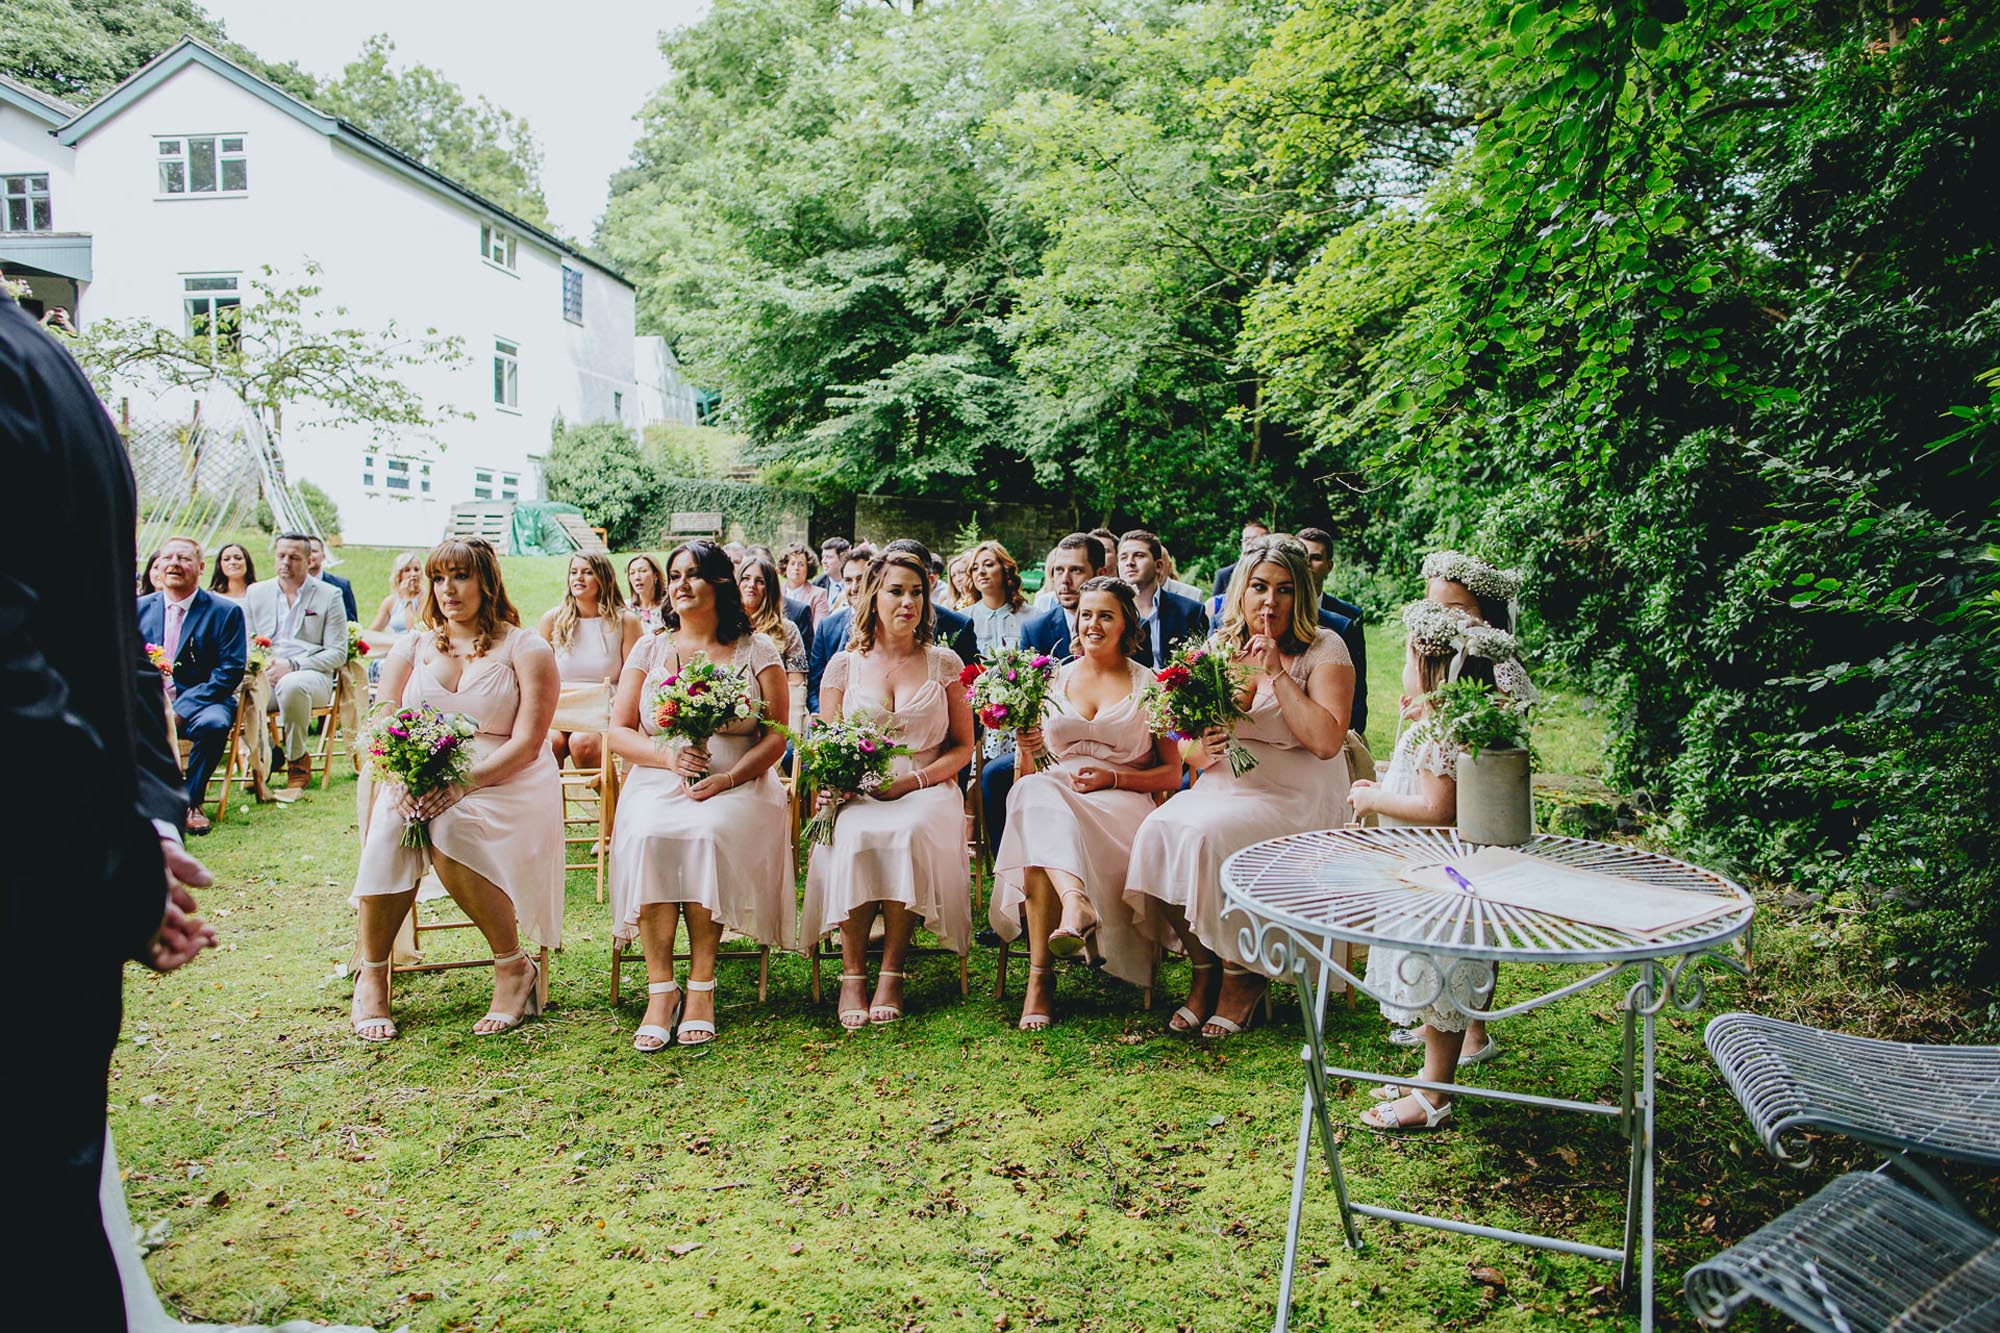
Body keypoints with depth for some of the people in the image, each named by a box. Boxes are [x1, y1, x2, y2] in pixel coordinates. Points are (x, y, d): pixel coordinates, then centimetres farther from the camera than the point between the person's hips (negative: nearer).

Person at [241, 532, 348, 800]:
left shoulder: (329, 595, 7)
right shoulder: (256, 592, 18)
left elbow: (337, 654, 0)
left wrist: (292, 665, -14)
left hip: (311, 675, -3)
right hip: (265, 675, 3)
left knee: (291, 685, -38)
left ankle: (298, 760, -15)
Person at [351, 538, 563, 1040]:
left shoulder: (525, 650, 3)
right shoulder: (411, 649, 16)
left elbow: (527, 744, -7)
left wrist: (465, 782, -22)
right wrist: (402, 780, -15)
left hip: (506, 786, -3)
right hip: (415, 783, 3)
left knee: (449, 829, -33)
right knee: (389, 827, -30)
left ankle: (514, 968, -18)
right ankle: (372, 976, -16)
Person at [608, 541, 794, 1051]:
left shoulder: (756, 650, 8)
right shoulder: (649, 649, 15)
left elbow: (776, 735, 2)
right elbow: (618, 733, 10)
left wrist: (726, 779, -14)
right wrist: (667, 755, -11)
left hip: (737, 785, -2)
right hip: (658, 781, 2)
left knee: (709, 833, -34)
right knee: (646, 836, -31)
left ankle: (702, 985, -22)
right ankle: (660, 989, -23)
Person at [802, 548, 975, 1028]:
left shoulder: (943, 663, 11)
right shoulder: (845, 665, 11)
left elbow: (963, 746, 9)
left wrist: (913, 780, -8)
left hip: (926, 790, 0)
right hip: (858, 793, 0)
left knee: (909, 832, -35)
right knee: (855, 837, -34)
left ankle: (892, 973, -26)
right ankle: (852, 974, -24)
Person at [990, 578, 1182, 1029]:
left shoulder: (1150, 685, 11)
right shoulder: (1054, 680, 18)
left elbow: (1171, 774, 7)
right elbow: (1028, 771, 17)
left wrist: (1112, 778, -10)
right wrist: (1026, 748, -8)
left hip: (1121, 805, -2)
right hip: (1054, 794, 2)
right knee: (1033, 794, -37)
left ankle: (1041, 978, -42)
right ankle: (1076, 902, -57)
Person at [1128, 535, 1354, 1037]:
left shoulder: (1324, 649, -3)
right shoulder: (1219, 647, 10)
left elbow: (1327, 741, -18)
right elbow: (1190, 746, 12)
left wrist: (1277, 674, -15)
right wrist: (1201, 750, -12)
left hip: (1297, 796, -5)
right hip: (1225, 784, 5)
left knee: (1207, 836, -31)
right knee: (1160, 829, -24)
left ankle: (1242, 975, -7)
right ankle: (1203, 970, -6)